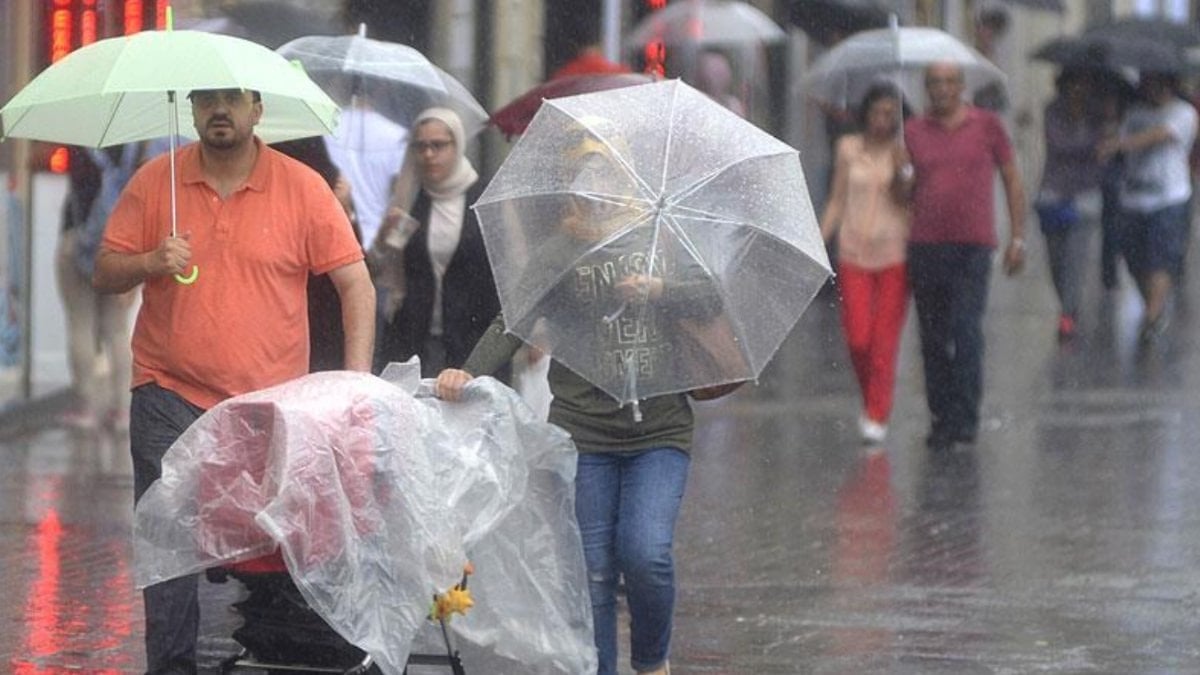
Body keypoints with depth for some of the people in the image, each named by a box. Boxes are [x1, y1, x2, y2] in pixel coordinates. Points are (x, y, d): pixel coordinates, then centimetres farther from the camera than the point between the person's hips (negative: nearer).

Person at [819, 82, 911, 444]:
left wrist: (900, 173, -23)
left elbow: (907, 201, -6)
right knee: (858, 339, -4)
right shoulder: (849, 149, 6)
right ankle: (872, 399, 21)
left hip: (893, 254, -1)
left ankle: (877, 416, 3)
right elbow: (837, 201, 12)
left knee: (885, 340, -4)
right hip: (854, 254, 1)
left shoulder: (904, 151, 1)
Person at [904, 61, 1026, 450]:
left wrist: (1017, 237, 6)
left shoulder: (986, 126, 6)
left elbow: (1012, 181, 10)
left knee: (966, 330, -13)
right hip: (924, 245, 2)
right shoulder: (913, 132, 8)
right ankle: (941, 418, 15)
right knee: (933, 338, 6)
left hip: (973, 246, -2)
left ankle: (965, 417, -11)